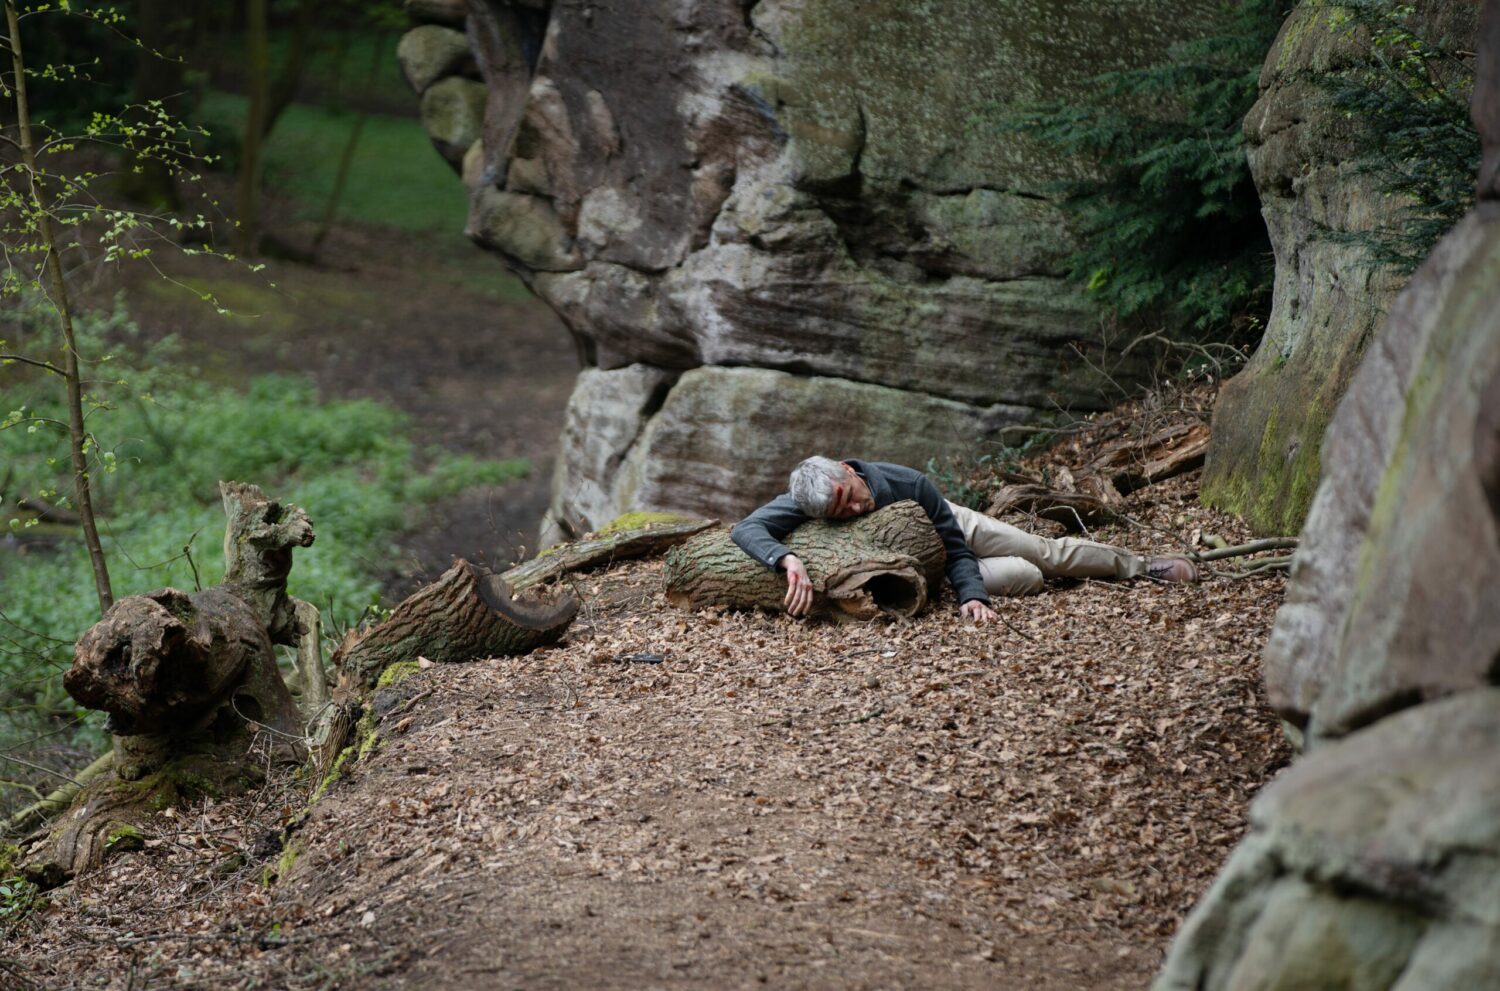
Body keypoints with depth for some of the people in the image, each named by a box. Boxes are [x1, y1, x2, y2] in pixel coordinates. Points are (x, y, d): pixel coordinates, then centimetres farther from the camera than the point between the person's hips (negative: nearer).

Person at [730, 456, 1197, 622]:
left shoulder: (909, 484, -36)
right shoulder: (805, 505, -39)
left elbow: (954, 546, -24)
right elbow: (747, 529, -53)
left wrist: (971, 596, -40)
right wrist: (789, 559, -72)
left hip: (951, 525, 1)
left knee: (1049, 554, 8)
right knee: (1026, 578, -14)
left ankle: (1141, 565, 34)